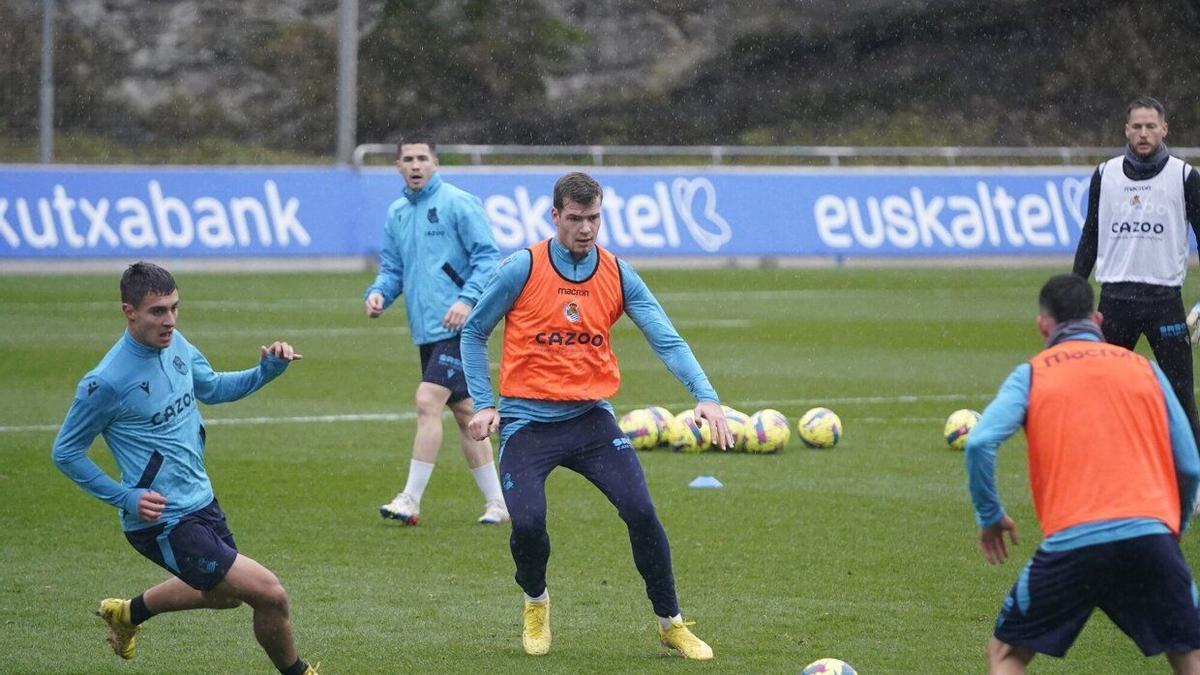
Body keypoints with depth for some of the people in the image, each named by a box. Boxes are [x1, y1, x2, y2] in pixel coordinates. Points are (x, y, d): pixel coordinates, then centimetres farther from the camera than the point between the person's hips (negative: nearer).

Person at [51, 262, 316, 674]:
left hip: (201, 502, 9)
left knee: (224, 594, 31)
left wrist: (266, 372, 2)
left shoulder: (176, 345, -1)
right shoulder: (106, 382, -23)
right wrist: (126, 497, -19)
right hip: (165, 524, -9)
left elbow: (210, 388, 19)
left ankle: (128, 613, 51)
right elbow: (65, 454, -12)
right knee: (270, 595, -11)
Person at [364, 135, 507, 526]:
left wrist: (467, 299, -22)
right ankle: (496, 502, 18)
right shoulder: (397, 213, 15)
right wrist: (378, 292, -2)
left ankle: (411, 500, -13)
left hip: (457, 328, -8)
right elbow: (392, 267, 19)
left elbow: (488, 256, -10)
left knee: (428, 402, -15)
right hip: (426, 330, 8)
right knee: (463, 411, 11)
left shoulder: (458, 204, -7)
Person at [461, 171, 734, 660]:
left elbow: (666, 340, -5)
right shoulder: (522, 269, -7)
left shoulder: (618, 275, 0)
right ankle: (536, 602, 17)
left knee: (641, 512, -13)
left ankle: (670, 623, 5)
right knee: (528, 522, -18)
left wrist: (705, 396, -19)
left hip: (590, 417, 2)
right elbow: (474, 332, 5)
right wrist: (483, 404, -3)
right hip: (527, 421, -2)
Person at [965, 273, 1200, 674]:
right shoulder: (1144, 369, 16)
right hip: (1150, 533, 1)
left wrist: (989, 517, 9)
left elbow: (980, 444, -5)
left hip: (1070, 543, -1)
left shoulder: (1031, 375, 11)